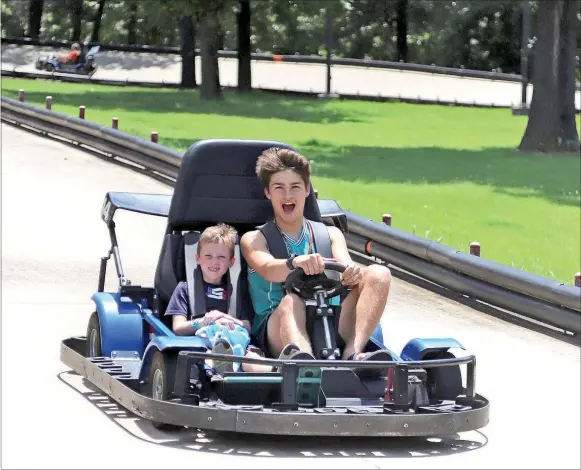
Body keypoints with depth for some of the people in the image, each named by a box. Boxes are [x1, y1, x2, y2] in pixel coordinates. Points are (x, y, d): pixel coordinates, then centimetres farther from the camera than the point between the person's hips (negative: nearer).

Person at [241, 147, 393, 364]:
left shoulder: (330, 234, 23)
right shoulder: (253, 239, 13)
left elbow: (346, 265, 0)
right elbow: (267, 269, -11)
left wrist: (352, 273, -27)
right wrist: (295, 263, -36)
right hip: (276, 328, -3)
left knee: (378, 274, -17)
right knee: (291, 301, -38)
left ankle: (353, 354, -42)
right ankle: (302, 358, -74)